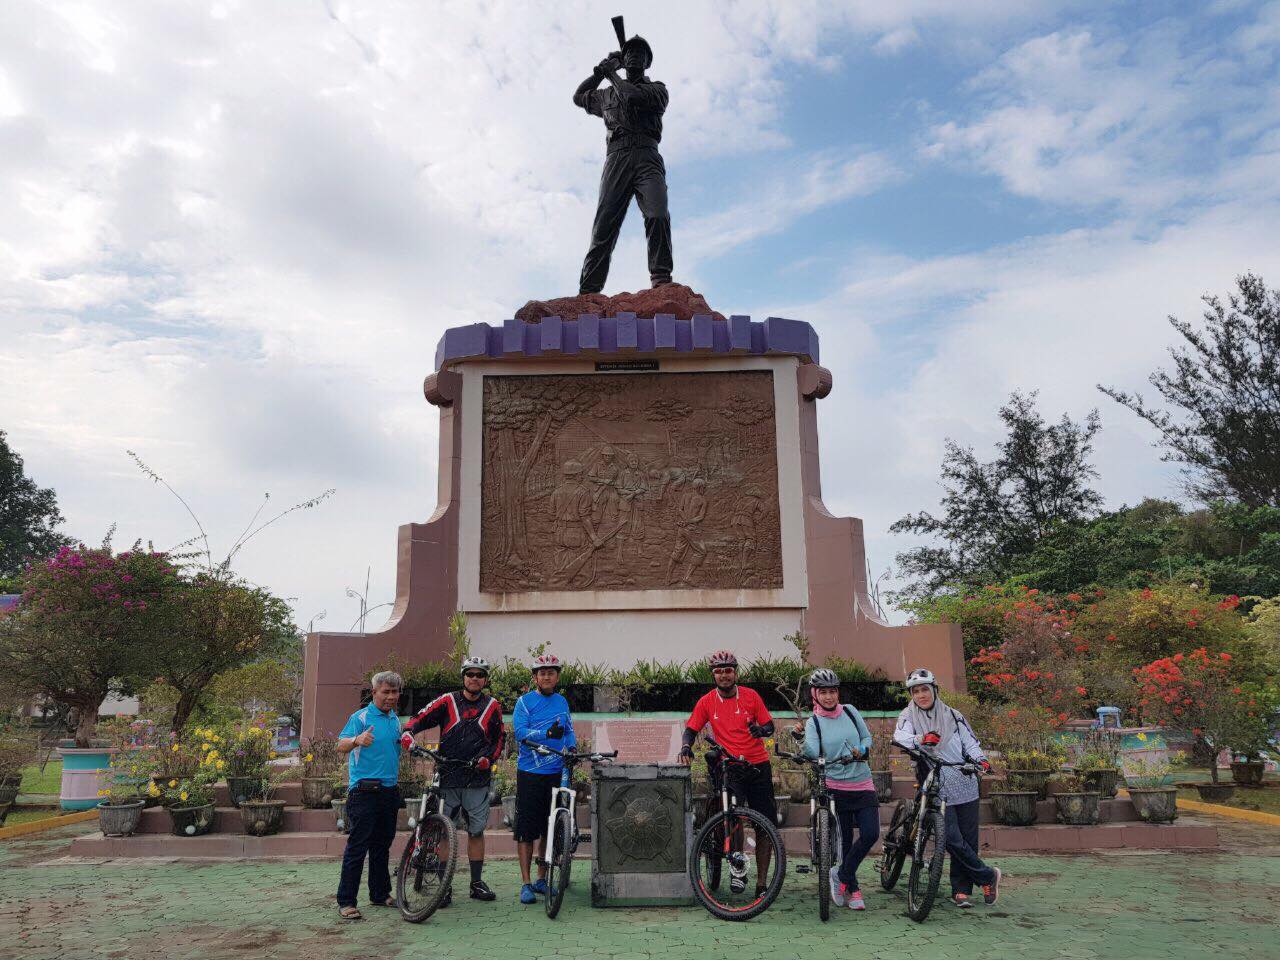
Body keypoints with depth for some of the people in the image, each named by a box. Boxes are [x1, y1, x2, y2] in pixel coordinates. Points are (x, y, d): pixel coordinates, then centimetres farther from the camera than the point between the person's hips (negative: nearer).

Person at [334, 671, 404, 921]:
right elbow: (341, 745, -21)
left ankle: (380, 894, 25)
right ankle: (346, 902, -2)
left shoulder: (395, 719, 15)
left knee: (382, 845, 15)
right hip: (364, 790, -7)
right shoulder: (361, 717, -7)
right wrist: (358, 740, -40)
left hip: (390, 791, 7)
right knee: (357, 846, -7)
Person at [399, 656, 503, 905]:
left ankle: (477, 883, 19)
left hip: (478, 779, 1)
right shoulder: (447, 702, 3)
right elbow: (422, 718, -1)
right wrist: (408, 734, -20)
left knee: (476, 831, 8)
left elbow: (498, 740, 11)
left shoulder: (492, 706, 7)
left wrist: (488, 758, -6)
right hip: (448, 777, -1)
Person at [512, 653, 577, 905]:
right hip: (530, 773, -4)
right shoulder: (525, 702, -2)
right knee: (526, 829, -3)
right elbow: (520, 732, -14)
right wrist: (548, 733, -27)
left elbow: (569, 730, 14)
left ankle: (542, 879, 21)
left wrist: (572, 748, -6)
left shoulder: (562, 702, 13)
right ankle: (525, 883, 3)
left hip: (556, 773, 5)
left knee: (550, 829, 10)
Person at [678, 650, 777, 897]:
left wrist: (762, 730, -18)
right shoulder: (707, 701, 2)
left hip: (758, 766, 2)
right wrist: (686, 746, -14)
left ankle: (762, 882, 15)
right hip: (729, 767, -1)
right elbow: (691, 728, 7)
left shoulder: (751, 696, 1)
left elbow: (769, 725, 5)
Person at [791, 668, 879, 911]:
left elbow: (867, 736, 13)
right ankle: (852, 890, 18)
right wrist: (799, 736, -34)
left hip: (863, 785, 2)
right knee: (846, 839, 1)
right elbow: (813, 754, -18)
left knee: (871, 834, -11)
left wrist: (862, 750, -7)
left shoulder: (850, 711, 5)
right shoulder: (813, 722, -3)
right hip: (835, 788, -2)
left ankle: (841, 874, 9)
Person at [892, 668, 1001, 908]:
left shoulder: (953, 716, 10)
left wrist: (980, 759, -15)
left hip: (964, 786, 2)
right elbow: (900, 737, -17)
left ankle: (961, 890, 15)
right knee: (952, 839, -11)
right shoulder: (909, 717, 3)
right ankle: (988, 876, 9)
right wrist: (920, 740, -38)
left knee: (968, 839, 3)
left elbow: (970, 742, 7)